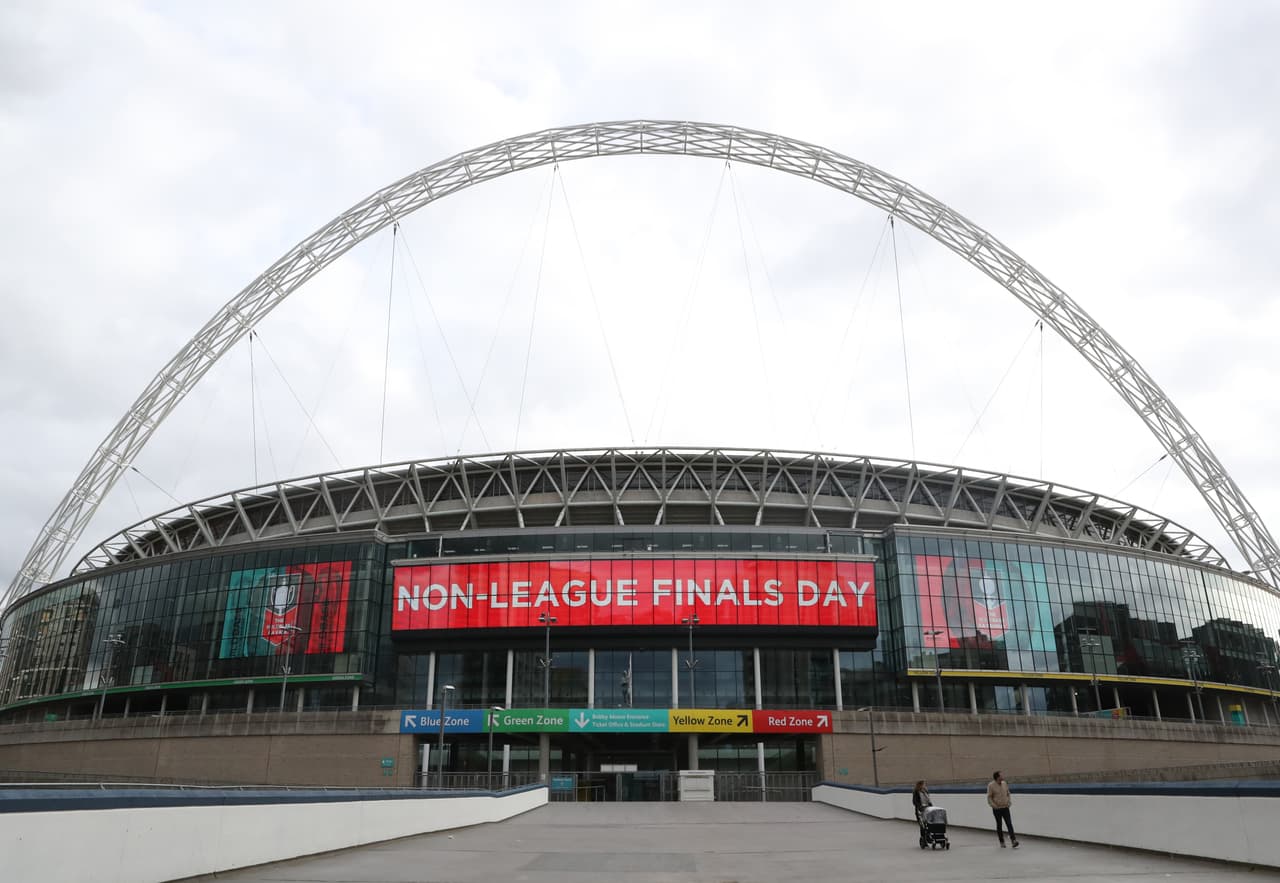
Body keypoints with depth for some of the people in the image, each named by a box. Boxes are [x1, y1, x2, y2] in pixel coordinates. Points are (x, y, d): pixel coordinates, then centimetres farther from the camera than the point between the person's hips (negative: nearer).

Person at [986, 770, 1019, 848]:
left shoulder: (1005, 783, 2)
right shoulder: (991, 785, -11)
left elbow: (1008, 794, 15)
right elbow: (989, 798, -7)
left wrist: (1009, 802, 2)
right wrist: (994, 805, -16)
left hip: (1005, 808, 3)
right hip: (997, 809, -3)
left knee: (1009, 824, -8)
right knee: (999, 825, 7)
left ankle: (1014, 840, -12)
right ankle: (1002, 842, 17)